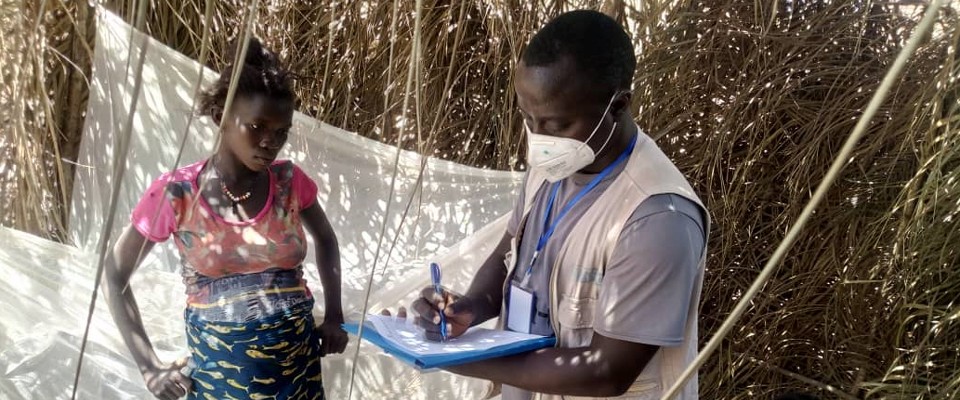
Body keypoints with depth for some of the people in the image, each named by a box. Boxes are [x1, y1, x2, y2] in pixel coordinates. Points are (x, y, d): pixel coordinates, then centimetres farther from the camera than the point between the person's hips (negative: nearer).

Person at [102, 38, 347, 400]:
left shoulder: (290, 181, -5)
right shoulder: (176, 193, -12)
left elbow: (325, 238, 14)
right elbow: (114, 276, -1)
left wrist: (334, 317, 7)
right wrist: (149, 367, -6)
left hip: (298, 364, 2)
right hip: (219, 370, -2)